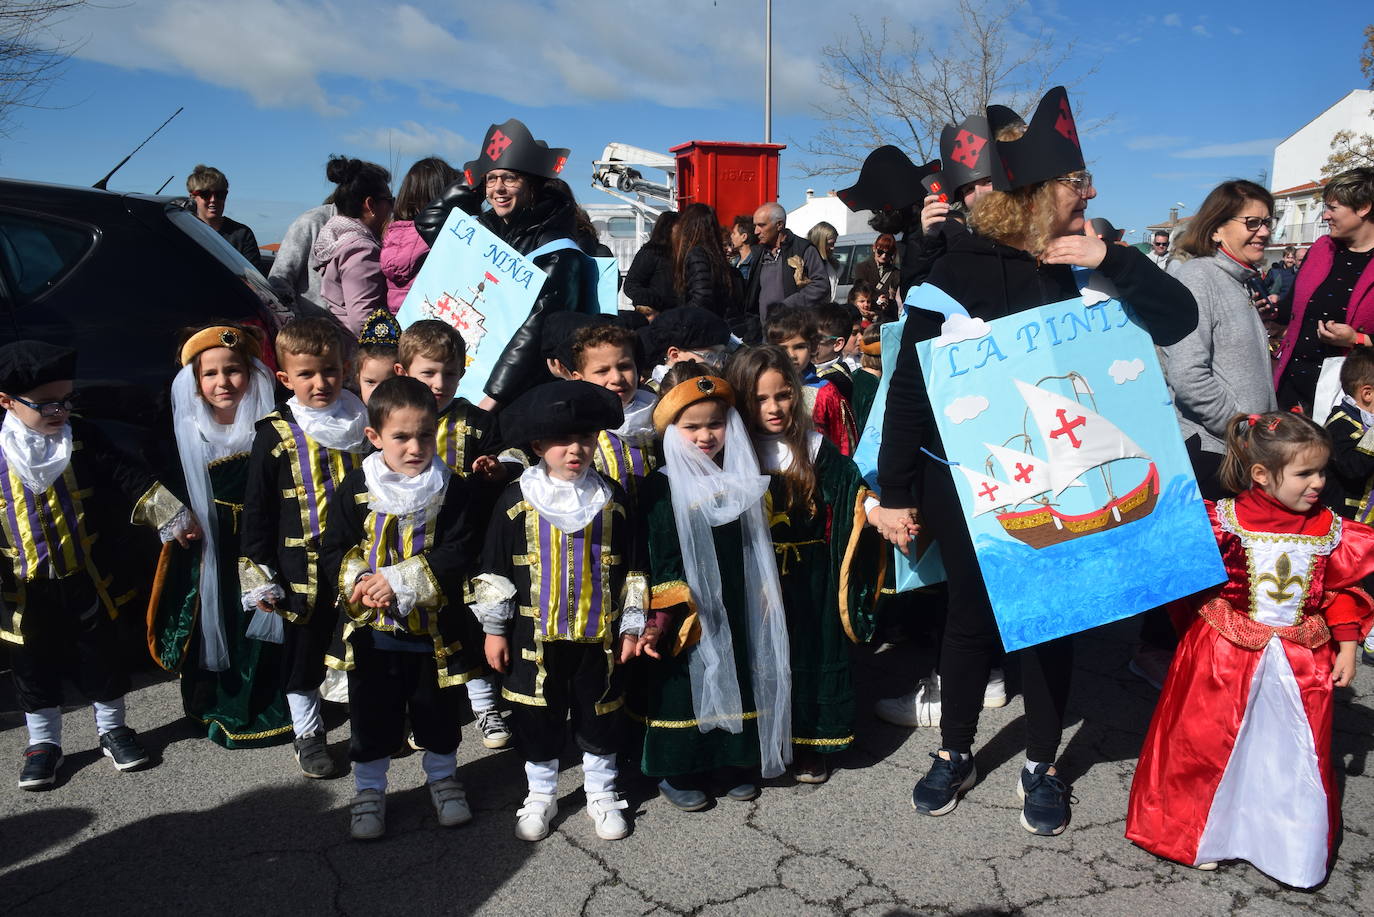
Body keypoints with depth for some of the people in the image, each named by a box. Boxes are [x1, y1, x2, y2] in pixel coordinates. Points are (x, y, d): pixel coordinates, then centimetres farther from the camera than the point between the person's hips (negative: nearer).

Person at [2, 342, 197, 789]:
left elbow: (128, 479, -1)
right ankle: (43, 741, 29)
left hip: (85, 579, 1)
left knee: (99, 656, 12)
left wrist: (172, 516, -4)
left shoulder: (81, 438, -4)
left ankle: (113, 728, 28)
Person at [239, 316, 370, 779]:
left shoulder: (362, 423, -1)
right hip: (303, 563, -2)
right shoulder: (276, 434, -8)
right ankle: (307, 732, 30)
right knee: (304, 649, 11)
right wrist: (258, 575, -6)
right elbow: (256, 509, -4)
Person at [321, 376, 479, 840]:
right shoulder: (355, 488, -5)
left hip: (434, 627, 0)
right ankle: (369, 789, 33)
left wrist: (399, 580, -23)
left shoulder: (451, 488, -8)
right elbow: (333, 552, -2)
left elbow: (460, 553, -15)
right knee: (372, 715, 13)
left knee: (438, 711, 16)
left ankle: (442, 777, 39)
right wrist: (359, 582, -22)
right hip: (372, 629, 0)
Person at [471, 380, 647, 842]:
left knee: (600, 716, 13)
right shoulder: (517, 499, -7)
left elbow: (633, 570, 4)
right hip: (535, 636, -1)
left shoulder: (613, 499, -3)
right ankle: (540, 795, 32)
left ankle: (601, 794, 33)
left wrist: (631, 626, 3)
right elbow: (494, 570, -1)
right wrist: (494, 629, -1)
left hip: (598, 635, 1)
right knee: (537, 720, 11)